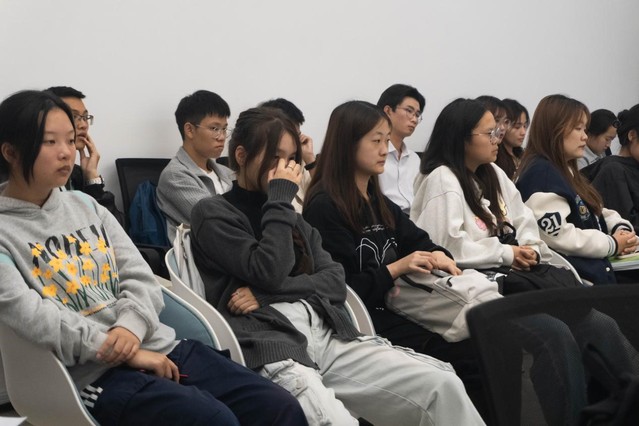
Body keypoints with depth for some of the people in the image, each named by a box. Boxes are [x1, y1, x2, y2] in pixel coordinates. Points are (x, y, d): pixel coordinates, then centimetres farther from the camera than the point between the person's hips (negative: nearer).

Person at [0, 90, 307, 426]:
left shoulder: (85, 205, 16)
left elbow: (140, 277, 9)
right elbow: (31, 317, -16)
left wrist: (130, 326, -14)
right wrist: (124, 353, -17)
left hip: (161, 348, 6)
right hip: (95, 374, -6)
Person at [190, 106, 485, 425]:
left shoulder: (291, 218, 25)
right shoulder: (213, 213, 7)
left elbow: (335, 282, 10)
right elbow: (268, 271, -10)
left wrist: (269, 292, -6)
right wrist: (279, 198, -2)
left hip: (328, 334, 6)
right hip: (269, 343, -6)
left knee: (443, 385, -13)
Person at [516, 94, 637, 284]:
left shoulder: (566, 170, 20)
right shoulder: (540, 173, -13)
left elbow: (595, 212, 23)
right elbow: (558, 235, -22)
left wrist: (621, 228, 1)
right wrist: (612, 244, -11)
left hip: (595, 266, 10)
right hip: (574, 273, -10)